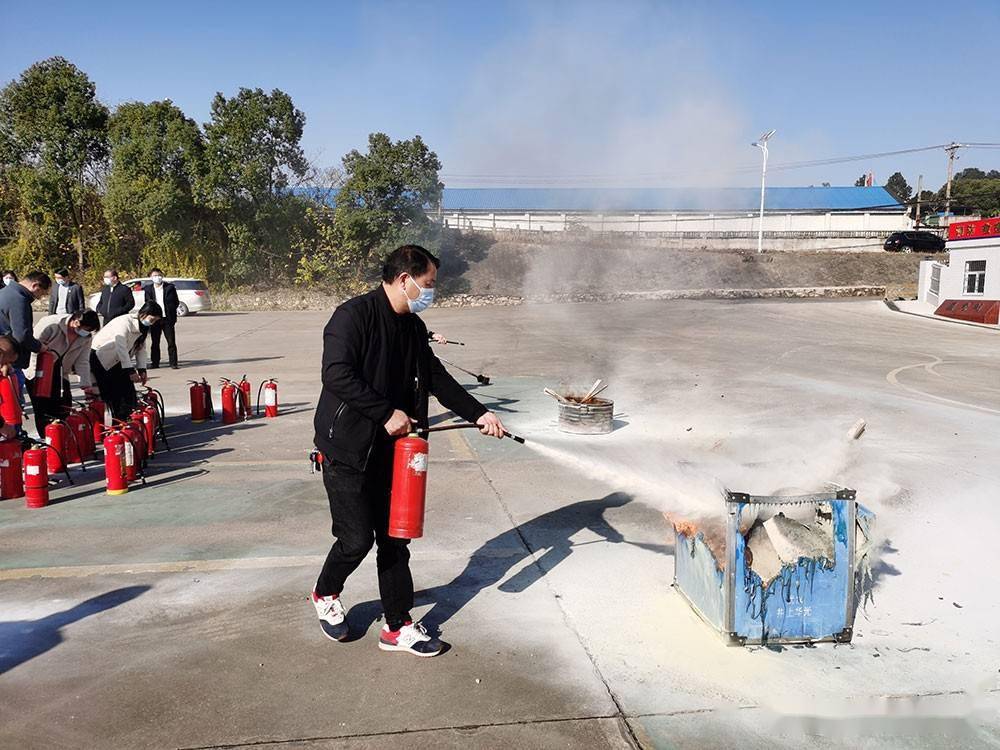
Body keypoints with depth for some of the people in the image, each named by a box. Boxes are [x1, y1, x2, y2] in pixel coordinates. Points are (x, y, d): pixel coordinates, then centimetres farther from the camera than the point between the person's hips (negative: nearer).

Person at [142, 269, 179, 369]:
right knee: (155, 343, 8)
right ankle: (155, 363, 15)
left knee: (171, 342, -2)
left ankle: (173, 363, 3)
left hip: (167, 318, -2)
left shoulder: (170, 287, 2)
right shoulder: (148, 289, 7)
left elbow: (176, 302, 4)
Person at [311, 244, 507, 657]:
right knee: (357, 537, -4)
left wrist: (478, 413, 5)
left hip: (389, 449, 8)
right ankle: (326, 595, 28)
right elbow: (337, 374, -26)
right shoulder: (353, 315, -16)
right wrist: (387, 413, -25)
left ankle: (398, 627, 21)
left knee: (394, 538, 10)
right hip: (347, 447, -7)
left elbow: (436, 378, 14)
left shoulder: (413, 328, 9)